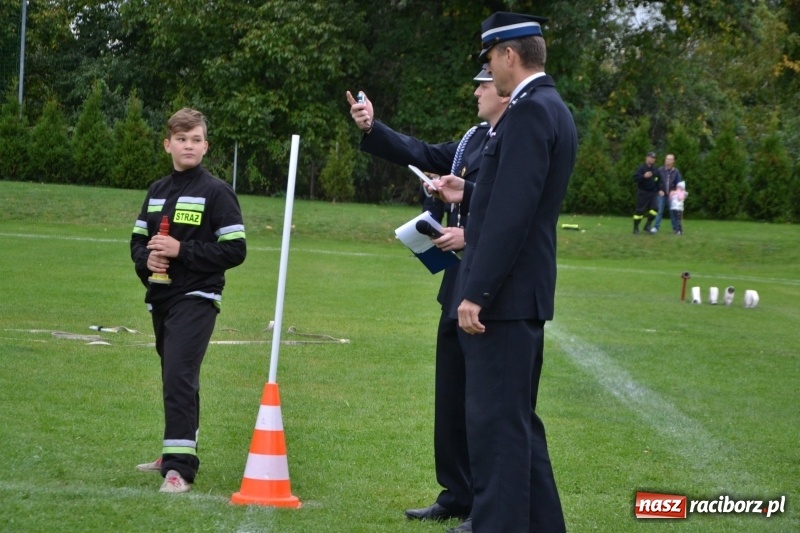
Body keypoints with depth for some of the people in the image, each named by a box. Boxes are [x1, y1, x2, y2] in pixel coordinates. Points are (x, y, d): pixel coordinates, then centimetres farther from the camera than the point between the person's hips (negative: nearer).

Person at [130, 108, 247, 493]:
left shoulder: (216, 192, -6)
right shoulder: (157, 191, 14)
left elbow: (235, 249, -11)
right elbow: (138, 239, 20)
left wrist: (181, 251, -17)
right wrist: (145, 260, -4)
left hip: (196, 299, -7)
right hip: (160, 299, 7)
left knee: (180, 377, -18)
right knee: (174, 379, 17)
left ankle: (180, 467, -22)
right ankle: (177, 452, 31)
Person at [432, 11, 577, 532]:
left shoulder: (530, 112, -17)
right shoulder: (553, 109, 14)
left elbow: (513, 212, -23)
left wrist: (476, 292, -22)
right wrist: (469, 195, 22)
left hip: (502, 294, -10)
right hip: (524, 294, 11)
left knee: (496, 423, -7)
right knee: (517, 420, 16)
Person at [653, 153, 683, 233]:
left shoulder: (676, 172, 3)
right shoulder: (660, 170, 0)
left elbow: (679, 184, 6)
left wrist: (674, 191, -8)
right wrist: (659, 190, -7)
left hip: (671, 195, 1)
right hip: (661, 194, -1)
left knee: (672, 211, 5)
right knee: (659, 211, -8)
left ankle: (675, 228, 11)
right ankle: (655, 227, -8)